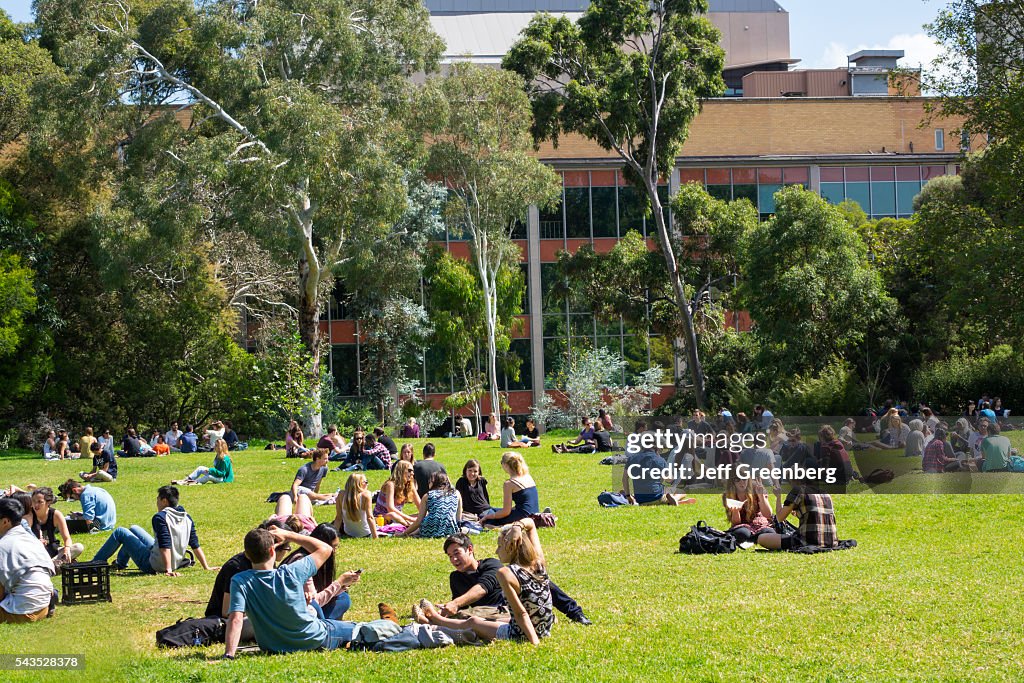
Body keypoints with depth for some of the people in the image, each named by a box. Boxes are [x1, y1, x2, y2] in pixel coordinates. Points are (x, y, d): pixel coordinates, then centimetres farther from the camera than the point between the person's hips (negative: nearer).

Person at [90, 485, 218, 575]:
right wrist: (206, 567, 4)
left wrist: (168, 570, -33)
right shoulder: (187, 518, 0)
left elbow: (165, 545, -30)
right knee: (133, 529, 26)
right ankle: (120, 563, 43)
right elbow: (195, 545, 0)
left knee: (120, 532, 9)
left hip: (152, 565, -8)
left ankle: (95, 564, 21)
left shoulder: (160, 517, -21)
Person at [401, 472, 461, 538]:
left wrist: (404, 533, 20)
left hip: (430, 531, 0)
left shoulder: (427, 496, 12)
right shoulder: (456, 494, 16)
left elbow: (419, 521, 9)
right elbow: (458, 518, 16)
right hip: (450, 531, 0)